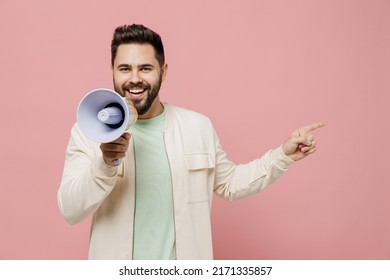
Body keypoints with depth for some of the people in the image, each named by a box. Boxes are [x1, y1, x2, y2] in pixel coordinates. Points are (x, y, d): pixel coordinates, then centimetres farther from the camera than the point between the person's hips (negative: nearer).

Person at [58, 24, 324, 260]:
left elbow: (229, 183, 10)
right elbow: (70, 210, -14)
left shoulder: (199, 126, -2)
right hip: (117, 271, -1)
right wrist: (105, 163, -29)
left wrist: (282, 155, 2)